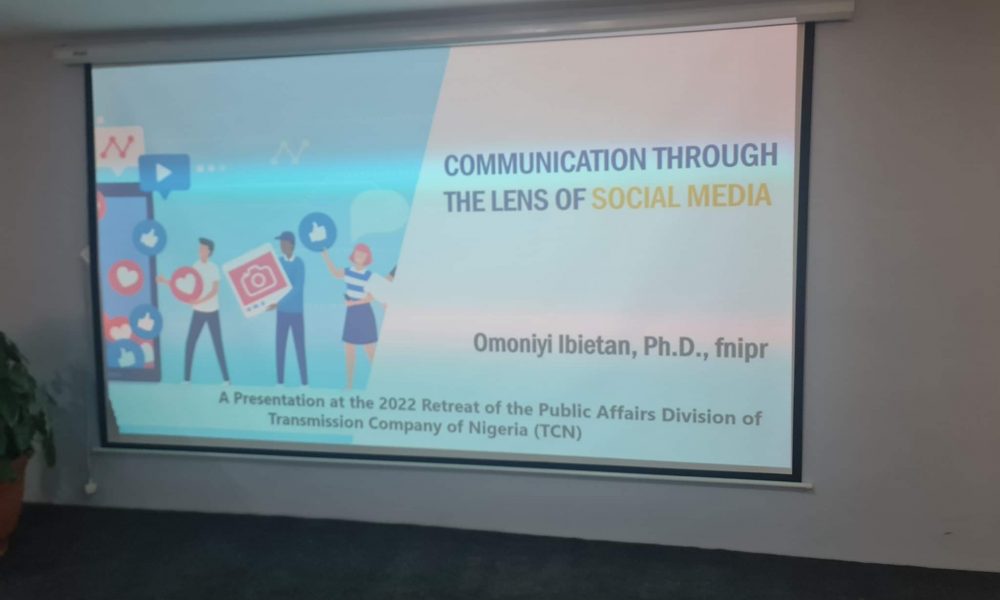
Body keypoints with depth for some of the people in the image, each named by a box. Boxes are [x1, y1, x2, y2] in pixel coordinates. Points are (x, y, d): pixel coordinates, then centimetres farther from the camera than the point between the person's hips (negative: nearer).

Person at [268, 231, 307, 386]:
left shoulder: (299, 263, -10)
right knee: (280, 346, 7)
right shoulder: (279, 262, 6)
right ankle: (280, 381, 16)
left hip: (296, 311, -5)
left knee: (300, 347, -1)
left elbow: (297, 288, -18)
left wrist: (279, 303, -24)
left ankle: (304, 383, 5)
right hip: (282, 311, 5)